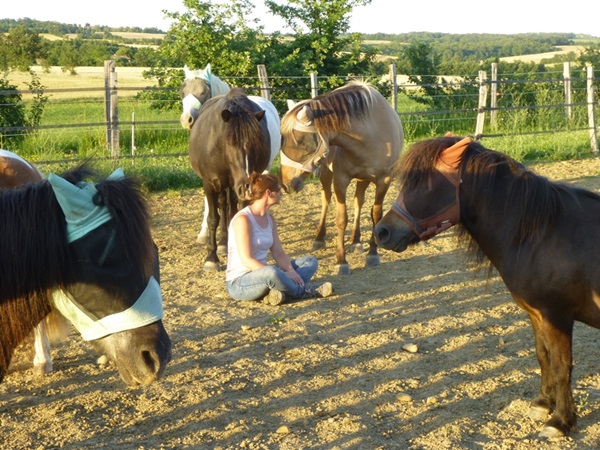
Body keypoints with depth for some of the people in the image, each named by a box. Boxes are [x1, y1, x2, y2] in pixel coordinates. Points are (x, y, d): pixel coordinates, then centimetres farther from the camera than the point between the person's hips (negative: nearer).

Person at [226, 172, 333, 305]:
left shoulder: (269, 219, 10)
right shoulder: (243, 219, -16)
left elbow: (279, 253, 5)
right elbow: (247, 260, -22)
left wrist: (290, 271, -16)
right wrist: (280, 275, -25)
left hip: (260, 273, 9)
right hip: (238, 283, -9)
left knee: (311, 261, 1)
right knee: (271, 273, -41)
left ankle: (279, 292, -25)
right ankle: (305, 290, -13)